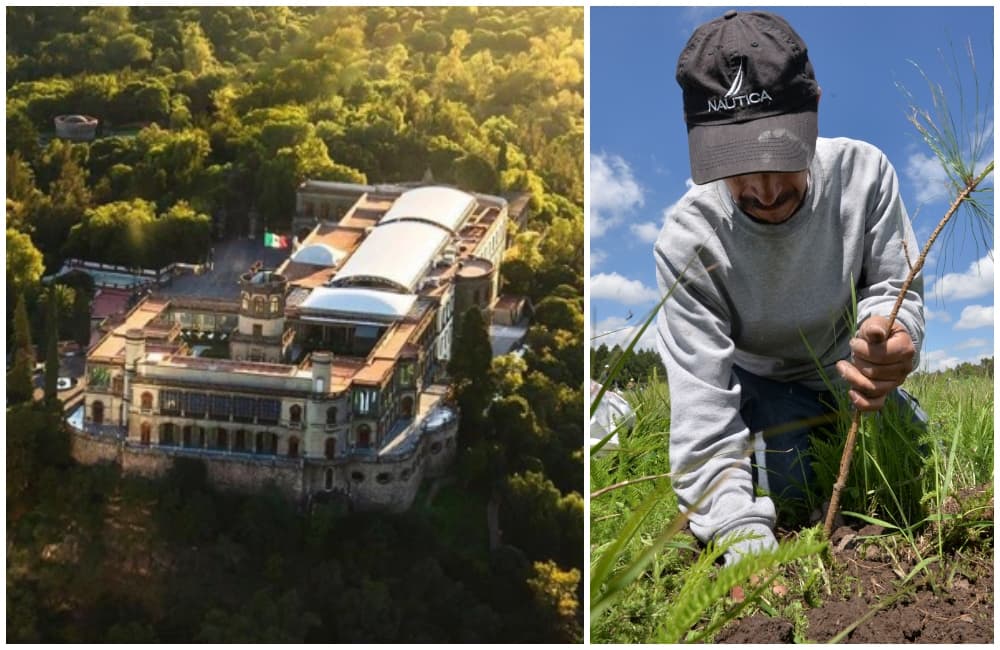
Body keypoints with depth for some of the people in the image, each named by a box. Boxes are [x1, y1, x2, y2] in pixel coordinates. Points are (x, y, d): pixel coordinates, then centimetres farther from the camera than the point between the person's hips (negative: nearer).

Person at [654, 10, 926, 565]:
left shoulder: (862, 171, -28)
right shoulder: (687, 240, -34)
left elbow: (896, 289, -16)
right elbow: (701, 401, -37)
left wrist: (886, 334, -44)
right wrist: (744, 539, -49)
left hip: (848, 371, 3)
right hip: (760, 383, -3)